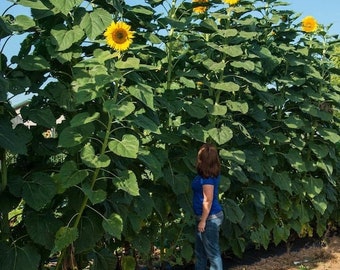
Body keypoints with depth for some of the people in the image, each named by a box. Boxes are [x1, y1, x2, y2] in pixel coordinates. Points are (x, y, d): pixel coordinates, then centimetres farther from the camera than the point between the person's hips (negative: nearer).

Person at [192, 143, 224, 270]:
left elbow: (208, 200, -23)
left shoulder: (207, 176, -23)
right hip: (209, 216, 10)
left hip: (210, 218, -10)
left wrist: (203, 220, -19)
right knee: (200, 251, 20)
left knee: (212, 252, 0)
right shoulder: (213, 173, 3)